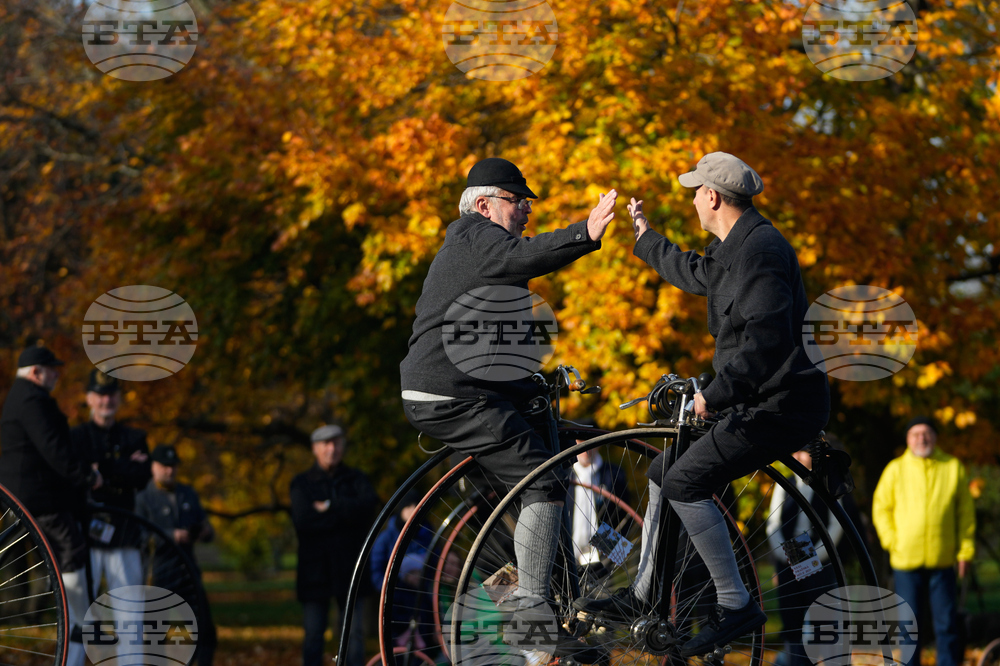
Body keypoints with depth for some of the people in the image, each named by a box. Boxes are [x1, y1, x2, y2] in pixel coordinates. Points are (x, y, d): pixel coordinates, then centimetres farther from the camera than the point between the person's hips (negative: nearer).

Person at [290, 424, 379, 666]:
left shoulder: (356, 479, 11)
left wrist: (330, 507, -11)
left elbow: (370, 504, -11)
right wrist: (346, 513, -8)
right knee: (313, 635, 1)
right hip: (315, 569, -1)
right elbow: (303, 520, -10)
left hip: (350, 567, 1)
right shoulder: (302, 483, 7)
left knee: (354, 632, -2)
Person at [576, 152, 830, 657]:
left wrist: (716, 394, -27)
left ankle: (736, 606, -14)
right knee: (664, 472, 17)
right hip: (759, 401, 11)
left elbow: (767, 340, -30)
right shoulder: (732, 245, 13)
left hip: (780, 405, -11)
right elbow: (699, 276, 36)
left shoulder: (759, 251, -21)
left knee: (685, 483, -19)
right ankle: (642, 595, 27)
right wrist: (646, 239, 48)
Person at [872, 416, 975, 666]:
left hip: (942, 560, 0)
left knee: (947, 621, -1)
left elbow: (965, 512, 7)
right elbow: (881, 507, 8)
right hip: (906, 560, 0)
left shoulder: (953, 468, 4)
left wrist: (965, 551, 2)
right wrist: (892, 541, -5)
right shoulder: (896, 469, 3)